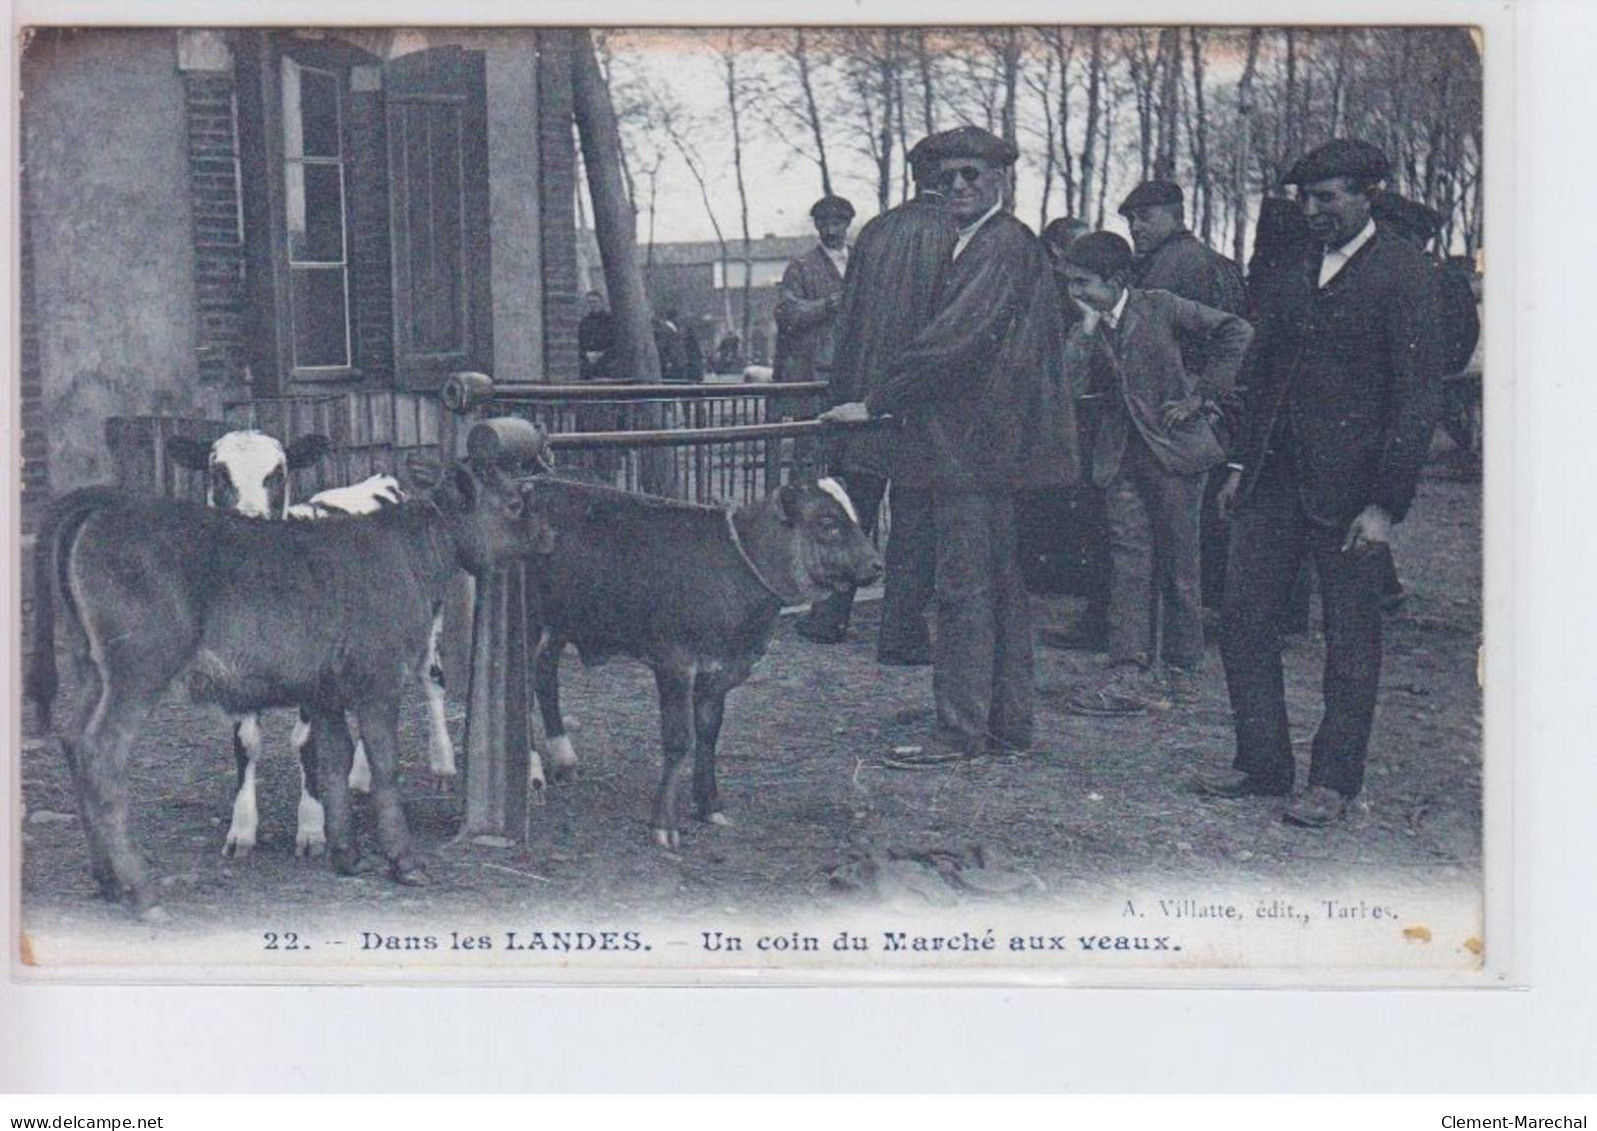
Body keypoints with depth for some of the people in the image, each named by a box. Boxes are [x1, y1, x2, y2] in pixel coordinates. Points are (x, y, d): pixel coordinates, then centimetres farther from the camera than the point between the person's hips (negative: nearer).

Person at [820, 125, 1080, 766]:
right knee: (1000, 585, 13)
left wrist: (875, 404, -17)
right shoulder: (977, 245, 17)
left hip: (973, 446, -10)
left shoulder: (1003, 245, -14)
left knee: (965, 587, -6)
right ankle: (1007, 727, 20)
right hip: (984, 445, 10)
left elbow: (952, 340, -21)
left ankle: (960, 731, -2)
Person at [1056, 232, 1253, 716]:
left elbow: (1236, 331, -3)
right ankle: (1129, 672, -9)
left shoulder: (1160, 307, -3)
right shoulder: (1087, 328, 9)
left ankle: (1182, 671, 15)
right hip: (1121, 455, 4)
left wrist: (1203, 394, -5)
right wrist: (1088, 326, -13)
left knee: (1178, 563, 3)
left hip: (1174, 449, -4)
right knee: (1127, 557, -5)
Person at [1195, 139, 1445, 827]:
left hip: (1347, 486, -7)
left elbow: (1417, 397, -12)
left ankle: (1334, 782, 16)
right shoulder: (1299, 270, 13)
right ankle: (1262, 763, 19)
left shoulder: (1403, 276, -9)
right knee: (1242, 619, 7)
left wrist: (1388, 504, -17)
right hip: (1276, 478, 7)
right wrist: (1243, 463, 16)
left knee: (1350, 638, 5)